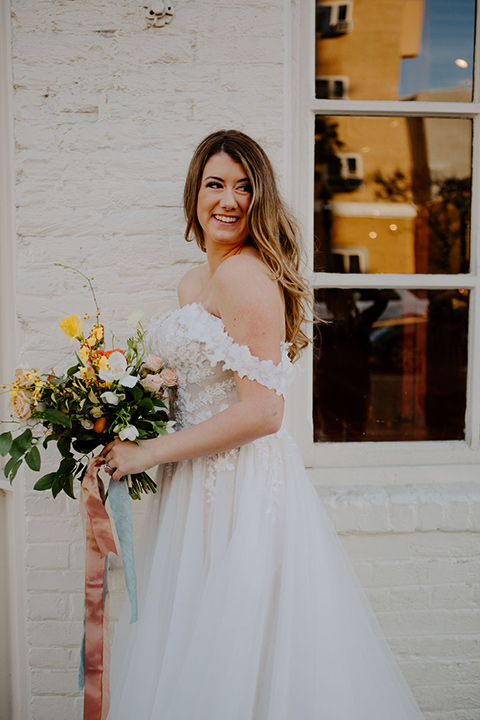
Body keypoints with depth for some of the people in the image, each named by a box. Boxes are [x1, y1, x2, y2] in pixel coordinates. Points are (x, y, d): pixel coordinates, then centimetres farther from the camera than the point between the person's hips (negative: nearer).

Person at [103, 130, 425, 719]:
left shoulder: (247, 275, -16)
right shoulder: (194, 281, 12)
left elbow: (260, 412, -21)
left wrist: (151, 452, -15)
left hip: (242, 487, -9)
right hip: (198, 481, 9)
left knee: (230, 659, 6)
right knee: (189, 657, 20)